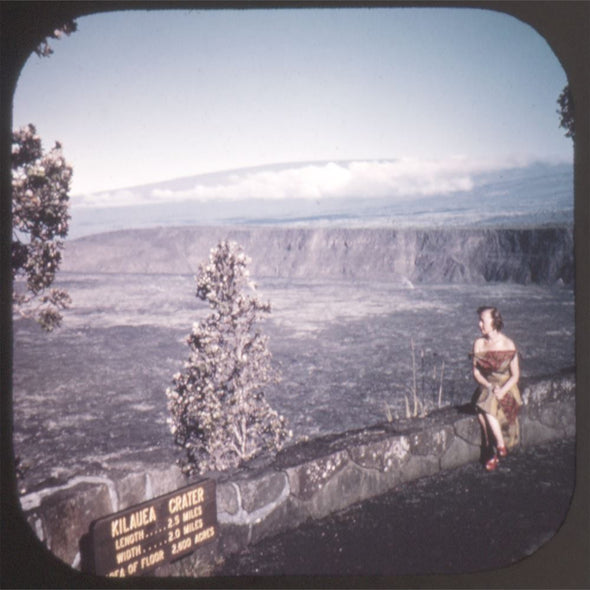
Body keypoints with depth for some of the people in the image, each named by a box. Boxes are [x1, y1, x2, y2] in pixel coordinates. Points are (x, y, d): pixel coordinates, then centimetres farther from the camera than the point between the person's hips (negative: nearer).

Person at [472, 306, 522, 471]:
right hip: (485, 386, 3)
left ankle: (499, 447, -17)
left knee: (485, 408, -32)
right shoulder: (479, 344, 2)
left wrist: (501, 391, -21)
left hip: (506, 388, -3)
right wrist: (490, 386, -16)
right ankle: (494, 452, -18)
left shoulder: (508, 345, -8)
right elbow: (476, 372, 2)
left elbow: (515, 375, -5)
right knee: (482, 408, -30)